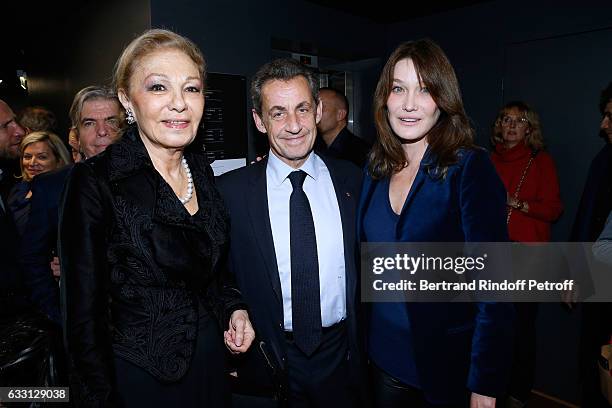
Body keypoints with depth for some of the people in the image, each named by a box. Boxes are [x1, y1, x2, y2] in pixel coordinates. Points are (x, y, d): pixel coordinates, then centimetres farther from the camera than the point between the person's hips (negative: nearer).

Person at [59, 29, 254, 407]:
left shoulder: (203, 171, -2)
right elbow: (85, 315, -15)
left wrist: (233, 308, -4)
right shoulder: (95, 181, -19)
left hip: (209, 362, 6)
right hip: (136, 377, -5)